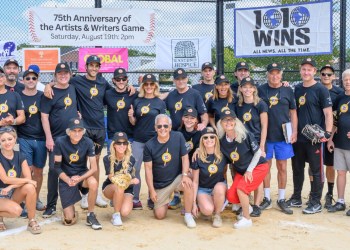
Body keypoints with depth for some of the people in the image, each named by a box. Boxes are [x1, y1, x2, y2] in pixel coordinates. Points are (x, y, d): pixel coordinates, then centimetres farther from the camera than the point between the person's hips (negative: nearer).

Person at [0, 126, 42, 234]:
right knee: (16, 210, -32)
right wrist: (27, 180, -19)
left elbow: (28, 178, -11)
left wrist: (11, 186, -24)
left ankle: (31, 222, -12)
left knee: (30, 187, -26)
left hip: (13, 193, 4)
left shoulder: (19, 156, -1)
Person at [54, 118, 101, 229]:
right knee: (68, 220, -10)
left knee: (93, 182, -38)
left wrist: (79, 178, -30)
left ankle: (90, 216, -15)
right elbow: (57, 167, -9)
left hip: (82, 174, 1)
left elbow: (93, 168, -15)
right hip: (66, 178, -1)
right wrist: (68, 180, -24)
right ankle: (70, 210, 30)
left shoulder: (88, 142, -13)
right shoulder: (60, 142, -15)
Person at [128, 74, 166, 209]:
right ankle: (135, 199, 10)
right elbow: (133, 122, 9)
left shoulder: (160, 102, 2)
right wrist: (130, 116, -10)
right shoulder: (137, 101, 7)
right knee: (135, 169, 0)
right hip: (138, 140, 2)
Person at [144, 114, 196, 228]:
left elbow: (184, 157, -8)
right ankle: (164, 200, 35)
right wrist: (151, 190, -8)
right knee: (159, 215, -1)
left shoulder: (178, 137, -12)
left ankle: (188, 215, -15)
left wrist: (185, 175, -23)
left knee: (188, 184, -35)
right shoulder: (149, 145, -11)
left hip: (176, 178, -1)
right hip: (160, 184, 1)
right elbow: (148, 168, -6)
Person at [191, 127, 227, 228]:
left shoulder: (222, 155, -8)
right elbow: (195, 181, -6)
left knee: (219, 187, -37)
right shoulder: (198, 157, -12)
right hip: (203, 189, -2)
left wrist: (225, 187, 1)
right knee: (208, 210, -32)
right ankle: (200, 205, 7)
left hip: (219, 186, 2)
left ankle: (217, 215, -11)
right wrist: (194, 203, -8)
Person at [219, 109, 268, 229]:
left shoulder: (245, 135, -22)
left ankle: (247, 219, -6)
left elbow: (258, 152, -14)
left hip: (258, 167, -5)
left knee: (241, 188, -25)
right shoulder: (222, 140, -9)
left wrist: (249, 170, -16)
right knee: (231, 196, -8)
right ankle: (247, 207, 26)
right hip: (240, 171, 5)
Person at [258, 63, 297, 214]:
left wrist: (294, 132, -1)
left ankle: (281, 200, 15)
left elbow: (293, 112, 7)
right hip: (265, 135, 0)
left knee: (282, 167, 5)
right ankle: (267, 198, 17)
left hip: (283, 136, 1)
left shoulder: (288, 91, 4)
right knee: (266, 166, 6)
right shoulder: (261, 90, 1)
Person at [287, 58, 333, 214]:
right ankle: (296, 198, 27)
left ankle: (316, 203, 10)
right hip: (298, 137, 6)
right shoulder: (297, 89, 10)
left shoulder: (320, 89, -6)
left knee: (316, 170, 1)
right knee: (297, 168, 14)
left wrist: (327, 133, -20)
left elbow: (328, 113, -10)